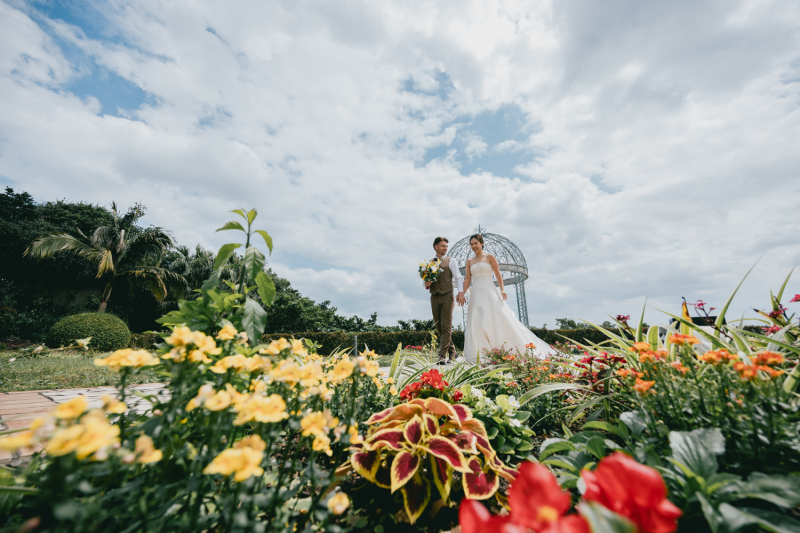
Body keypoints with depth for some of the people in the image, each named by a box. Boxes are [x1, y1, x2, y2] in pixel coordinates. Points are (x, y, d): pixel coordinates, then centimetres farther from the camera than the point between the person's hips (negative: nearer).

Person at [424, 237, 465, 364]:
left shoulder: (450, 262, 7)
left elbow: (458, 278, -4)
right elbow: (426, 282, 17)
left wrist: (461, 292, -21)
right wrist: (426, 285, -8)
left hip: (447, 296, -3)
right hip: (434, 297, 4)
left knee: (446, 327, -10)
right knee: (439, 328, 6)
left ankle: (442, 355, -9)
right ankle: (452, 352, 20)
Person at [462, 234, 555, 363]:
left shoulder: (489, 257, 4)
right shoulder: (469, 261, 13)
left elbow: (498, 274, 1)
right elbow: (467, 280, 11)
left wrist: (502, 289, -11)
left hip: (489, 292, -4)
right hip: (476, 294, 4)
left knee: (500, 318, -8)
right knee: (475, 322, -3)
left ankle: (523, 348, 5)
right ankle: (479, 354, 4)